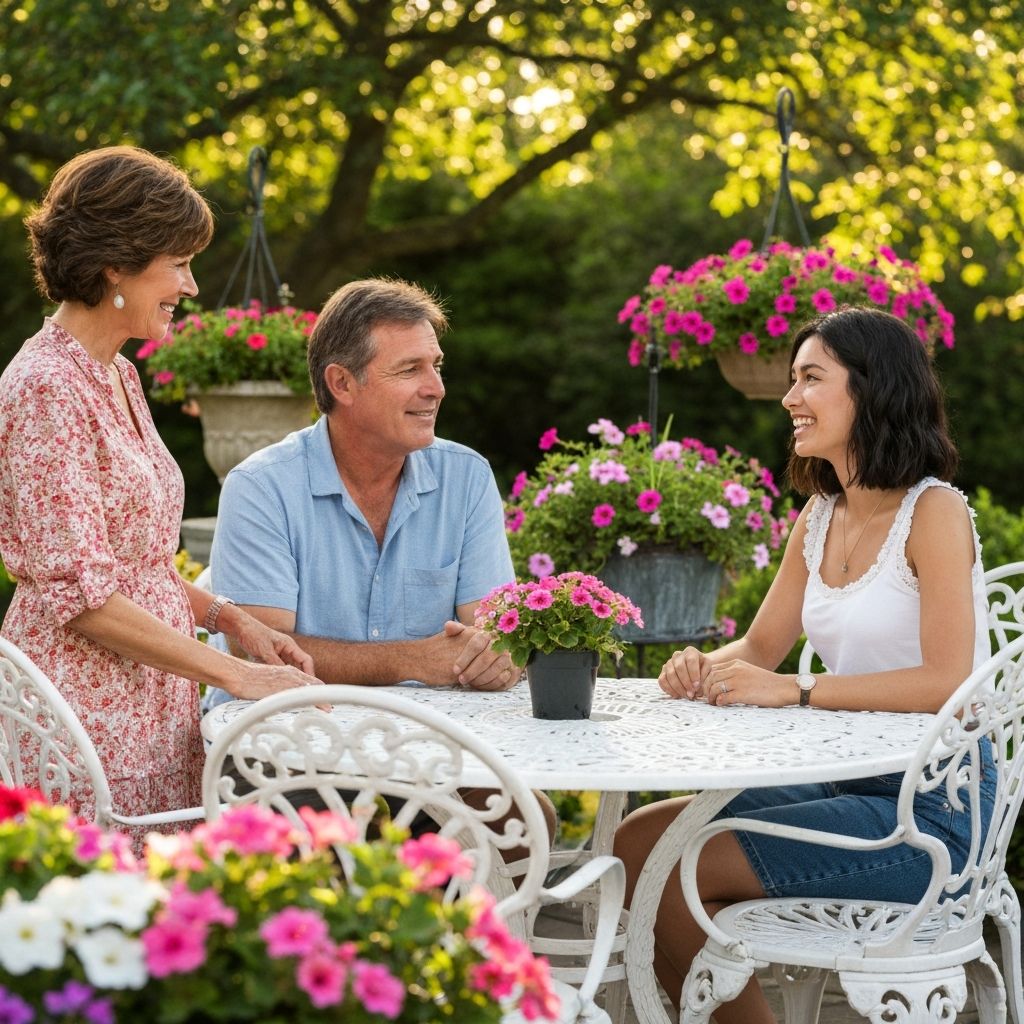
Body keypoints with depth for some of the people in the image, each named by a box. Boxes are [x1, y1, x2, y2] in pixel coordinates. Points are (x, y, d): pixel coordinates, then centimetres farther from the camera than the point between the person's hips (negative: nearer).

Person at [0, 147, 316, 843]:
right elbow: (79, 594, -19)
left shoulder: (119, 376, 14)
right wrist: (233, 673, -16)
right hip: (88, 726, -9)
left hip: (149, 712, 9)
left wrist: (230, 618, 7)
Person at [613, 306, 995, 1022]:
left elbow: (948, 682, -22)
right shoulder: (820, 517, 11)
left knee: (672, 874, -16)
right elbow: (761, 647, 15)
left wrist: (797, 691, -25)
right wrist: (703, 668, -8)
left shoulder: (934, 512, -13)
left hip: (933, 807, -8)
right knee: (638, 840, -5)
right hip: (844, 782, 8)